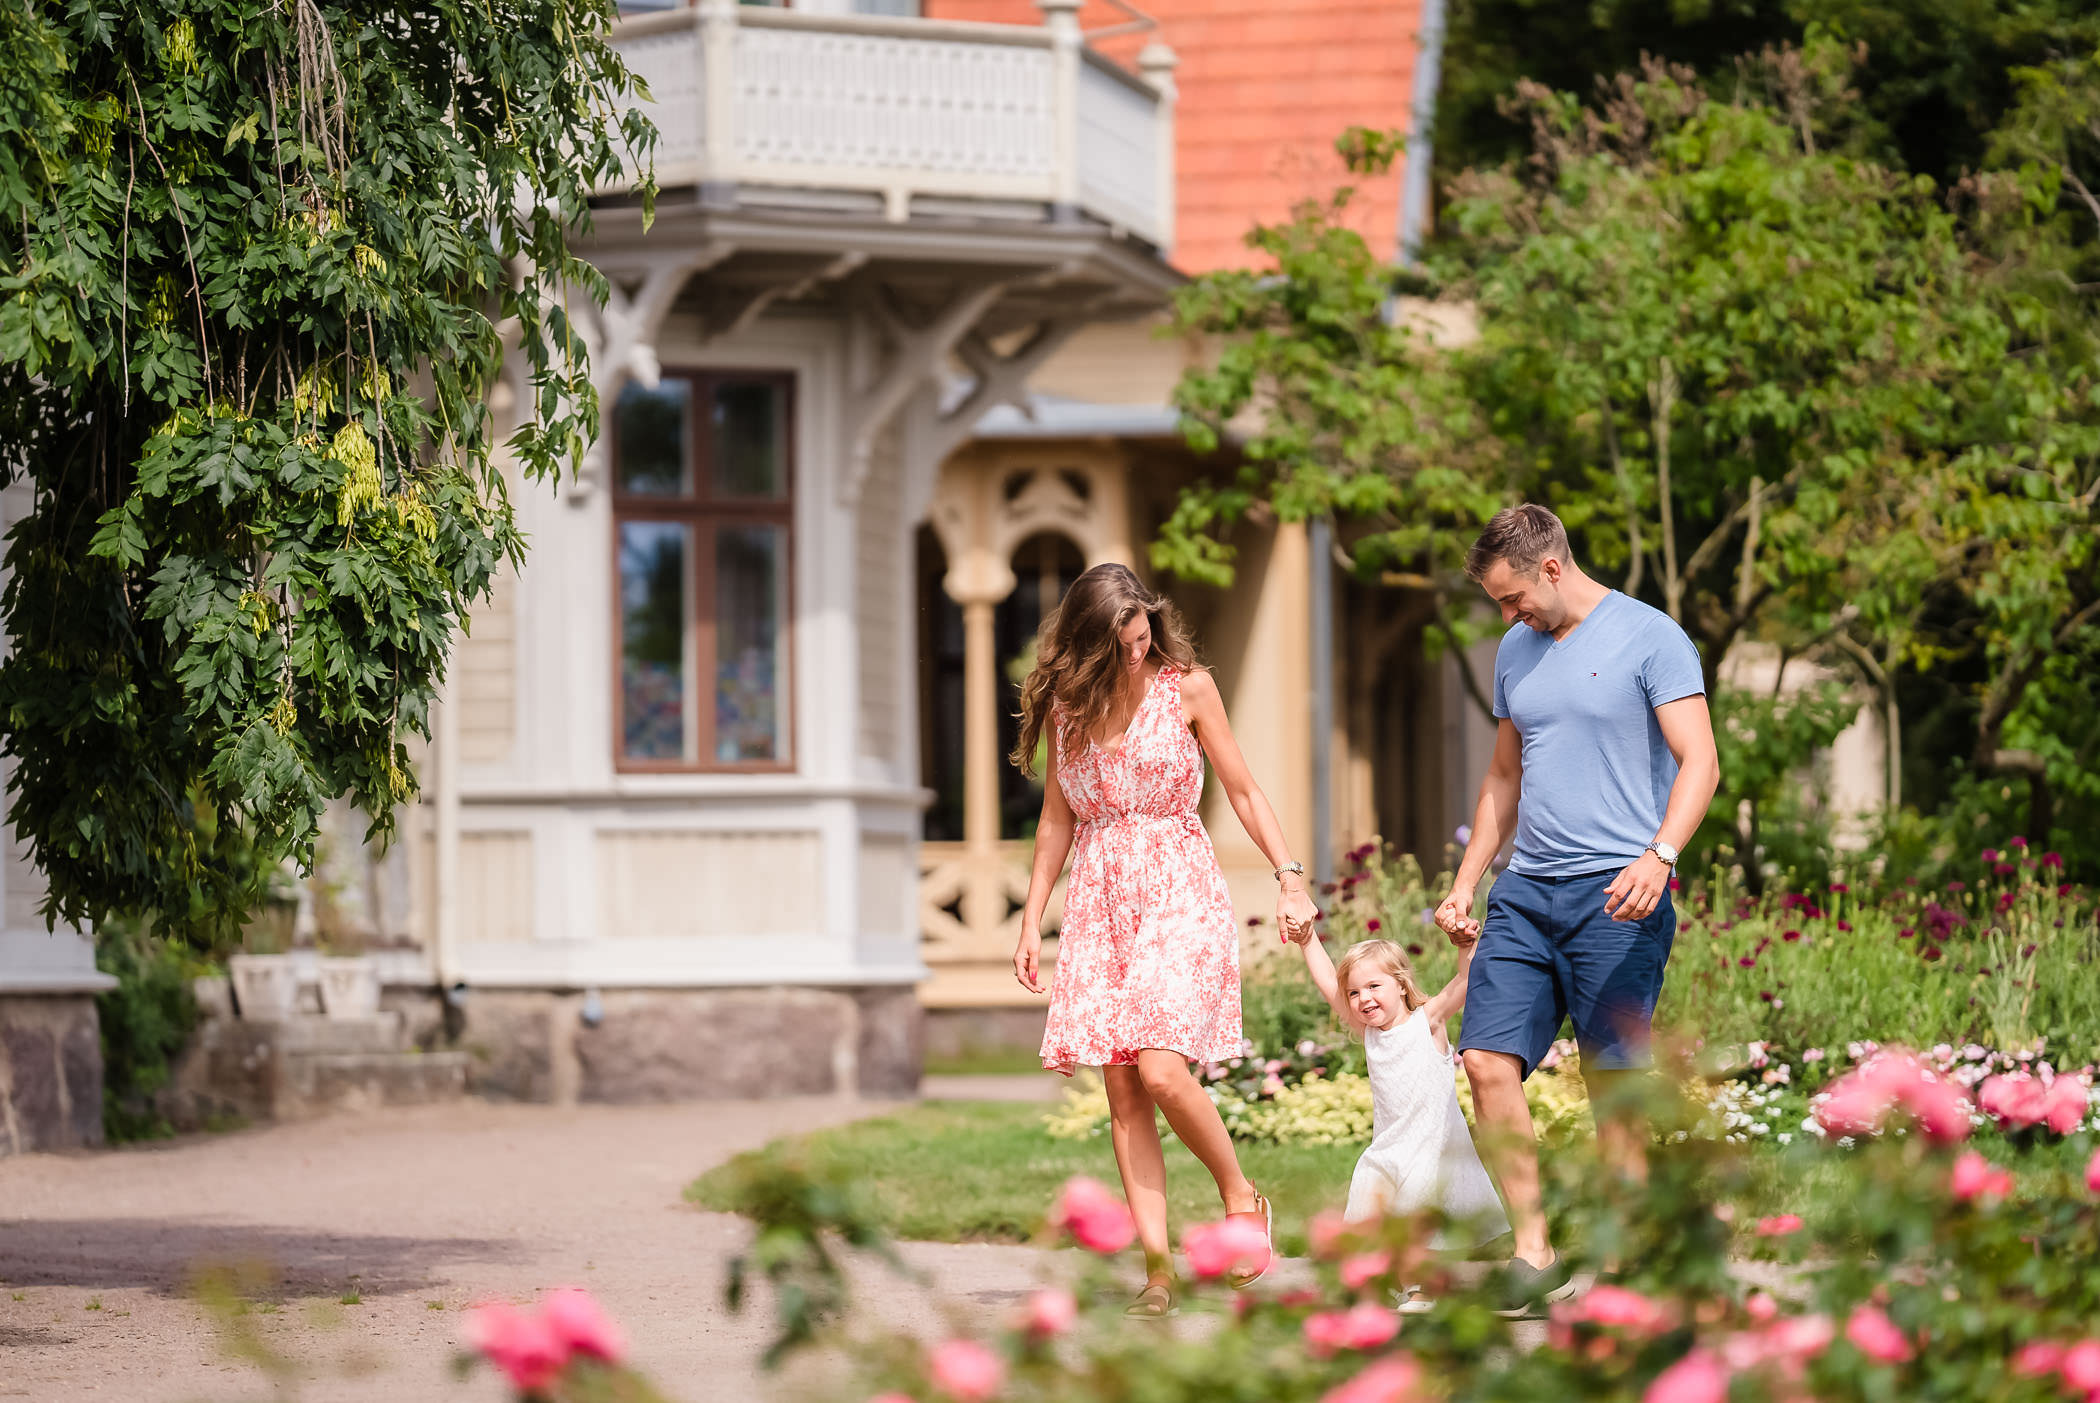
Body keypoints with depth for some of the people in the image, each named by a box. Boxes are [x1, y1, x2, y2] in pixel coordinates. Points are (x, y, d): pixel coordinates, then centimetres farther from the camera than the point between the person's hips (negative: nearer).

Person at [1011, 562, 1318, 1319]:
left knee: (1162, 1070, -19)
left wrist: (1289, 876, -6)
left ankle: (1239, 1193, 5)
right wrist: (1030, 920, 13)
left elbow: (1242, 790, 4)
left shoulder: (1187, 688, -1)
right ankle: (1156, 1264, -3)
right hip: (1100, 903, 3)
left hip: (1180, 894, -3)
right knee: (1121, 1089, -4)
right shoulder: (1064, 705, 7)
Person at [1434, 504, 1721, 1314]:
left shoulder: (1649, 640, -4)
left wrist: (1659, 855, -25)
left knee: (1614, 1084, -4)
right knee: (1487, 1061, -7)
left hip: (1616, 895, -6)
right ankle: (1533, 1253, -1)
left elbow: (1700, 764, -10)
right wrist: (1465, 883, 21)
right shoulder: (1516, 652, 17)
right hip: (1525, 891, 6)